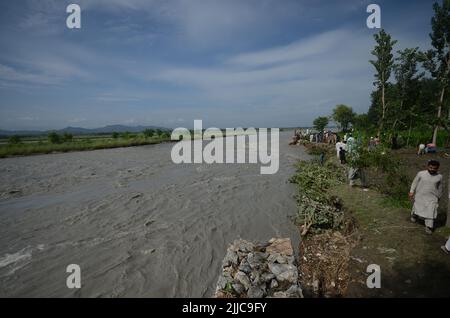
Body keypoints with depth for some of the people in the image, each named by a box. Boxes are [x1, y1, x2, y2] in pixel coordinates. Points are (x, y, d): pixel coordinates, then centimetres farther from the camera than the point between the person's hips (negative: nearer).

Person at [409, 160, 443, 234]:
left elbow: (439, 188, 11)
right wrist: (411, 192, -5)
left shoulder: (439, 176, -4)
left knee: (431, 212, -4)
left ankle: (429, 226, 7)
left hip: (432, 198, 0)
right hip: (420, 196, 0)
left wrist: (439, 197, 18)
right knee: (417, 208, 16)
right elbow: (415, 182, -1)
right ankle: (414, 215, 48)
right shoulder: (421, 173, -11)